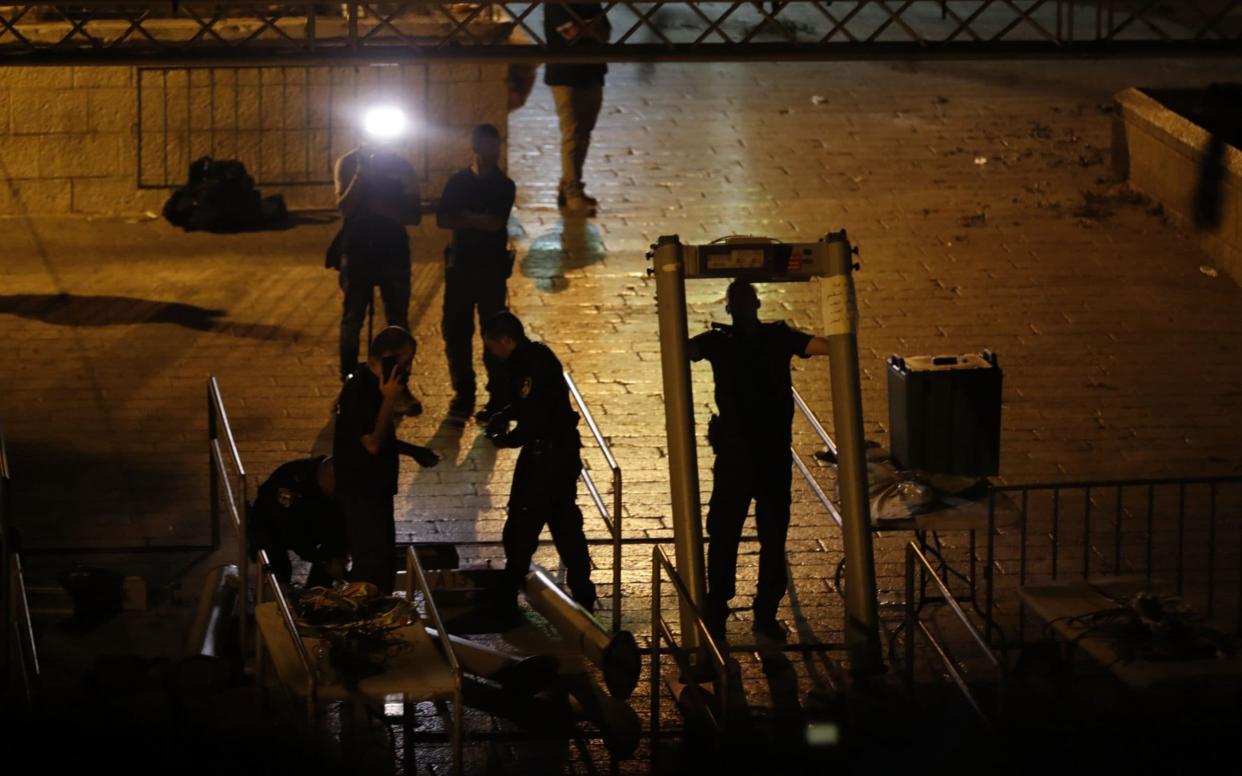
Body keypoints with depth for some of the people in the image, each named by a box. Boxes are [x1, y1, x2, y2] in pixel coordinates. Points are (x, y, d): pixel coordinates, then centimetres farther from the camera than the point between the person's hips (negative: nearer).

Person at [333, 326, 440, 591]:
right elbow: (372, 444, -28)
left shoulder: (372, 382, 8)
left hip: (375, 487, 10)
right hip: (360, 492, -10)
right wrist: (389, 400, -27)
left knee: (384, 557, 17)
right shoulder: (358, 390, -23)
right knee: (373, 562, -6)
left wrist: (414, 451, 15)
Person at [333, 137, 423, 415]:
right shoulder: (348, 163, 0)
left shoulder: (401, 165, 1)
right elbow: (344, 207, -13)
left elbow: (415, 215, -2)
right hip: (357, 251, -1)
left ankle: (400, 388, 9)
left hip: (393, 251, 1)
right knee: (351, 321, 3)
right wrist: (361, 174, -23)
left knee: (398, 321, 2)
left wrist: (382, 207, -16)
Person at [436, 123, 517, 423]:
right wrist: (479, 221, -14)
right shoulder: (458, 181, 7)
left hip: (491, 268, -3)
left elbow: (496, 224, -14)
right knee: (456, 333, 4)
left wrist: (464, 216, -6)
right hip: (460, 265, 3)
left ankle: (498, 399, 3)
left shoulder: (503, 186, -1)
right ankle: (463, 395, 15)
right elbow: (443, 220, -3)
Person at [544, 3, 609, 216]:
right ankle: (572, 194, -12)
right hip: (565, 76, -7)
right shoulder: (556, 6, -9)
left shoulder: (593, 5, 11)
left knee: (583, 134, 9)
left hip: (591, 74, 7)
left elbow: (604, 35, 6)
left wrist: (585, 27, -12)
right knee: (572, 135, -11)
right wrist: (591, 25, -1)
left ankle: (569, 188, 18)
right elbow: (572, 33, -17)